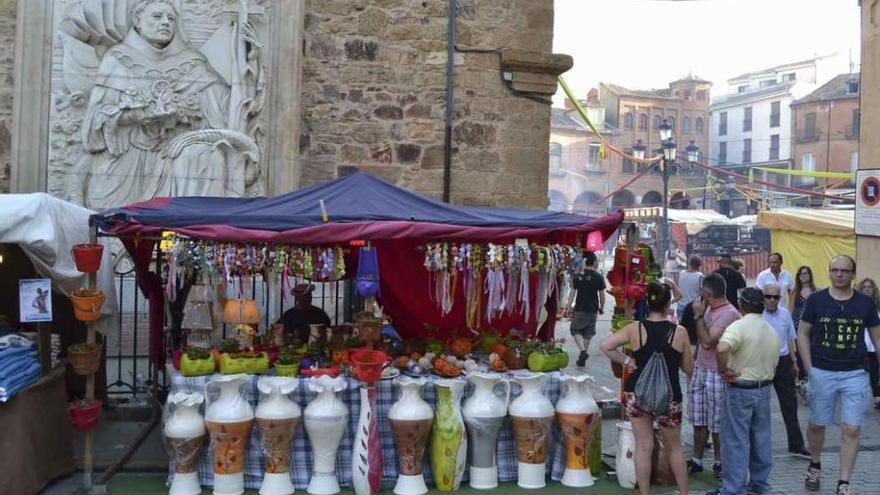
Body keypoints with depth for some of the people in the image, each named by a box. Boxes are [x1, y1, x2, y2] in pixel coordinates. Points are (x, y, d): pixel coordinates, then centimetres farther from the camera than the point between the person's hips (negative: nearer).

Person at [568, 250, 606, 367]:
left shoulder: (578, 276, -2)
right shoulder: (599, 277, -2)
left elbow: (573, 292, -4)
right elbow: (602, 295, 0)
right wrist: (602, 308, 13)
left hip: (580, 309, -1)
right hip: (593, 309, 1)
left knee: (576, 330, 9)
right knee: (588, 333, 11)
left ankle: (582, 351, -13)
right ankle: (583, 357, 15)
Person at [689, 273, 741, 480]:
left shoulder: (729, 314, -19)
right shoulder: (709, 309, 8)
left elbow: (707, 342, -24)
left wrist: (699, 315, -19)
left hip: (717, 375, -8)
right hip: (700, 369, 8)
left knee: (717, 424, 5)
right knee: (698, 420, 14)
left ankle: (719, 463, 20)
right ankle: (696, 460, 24)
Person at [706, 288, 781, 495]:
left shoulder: (739, 326, -18)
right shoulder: (772, 332, 7)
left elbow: (722, 348, -36)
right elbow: (773, 366, 15)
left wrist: (723, 370, -22)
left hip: (740, 390, -7)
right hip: (764, 388, 7)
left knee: (737, 441, 0)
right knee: (761, 438, 16)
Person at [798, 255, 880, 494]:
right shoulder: (816, 300, -2)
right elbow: (803, 333, 2)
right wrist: (809, 367, -5)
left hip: (855, 374, 0)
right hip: (821, 373, 0)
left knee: (851, 430, -3)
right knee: (817, 424, 13)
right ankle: (815, 467, 37)